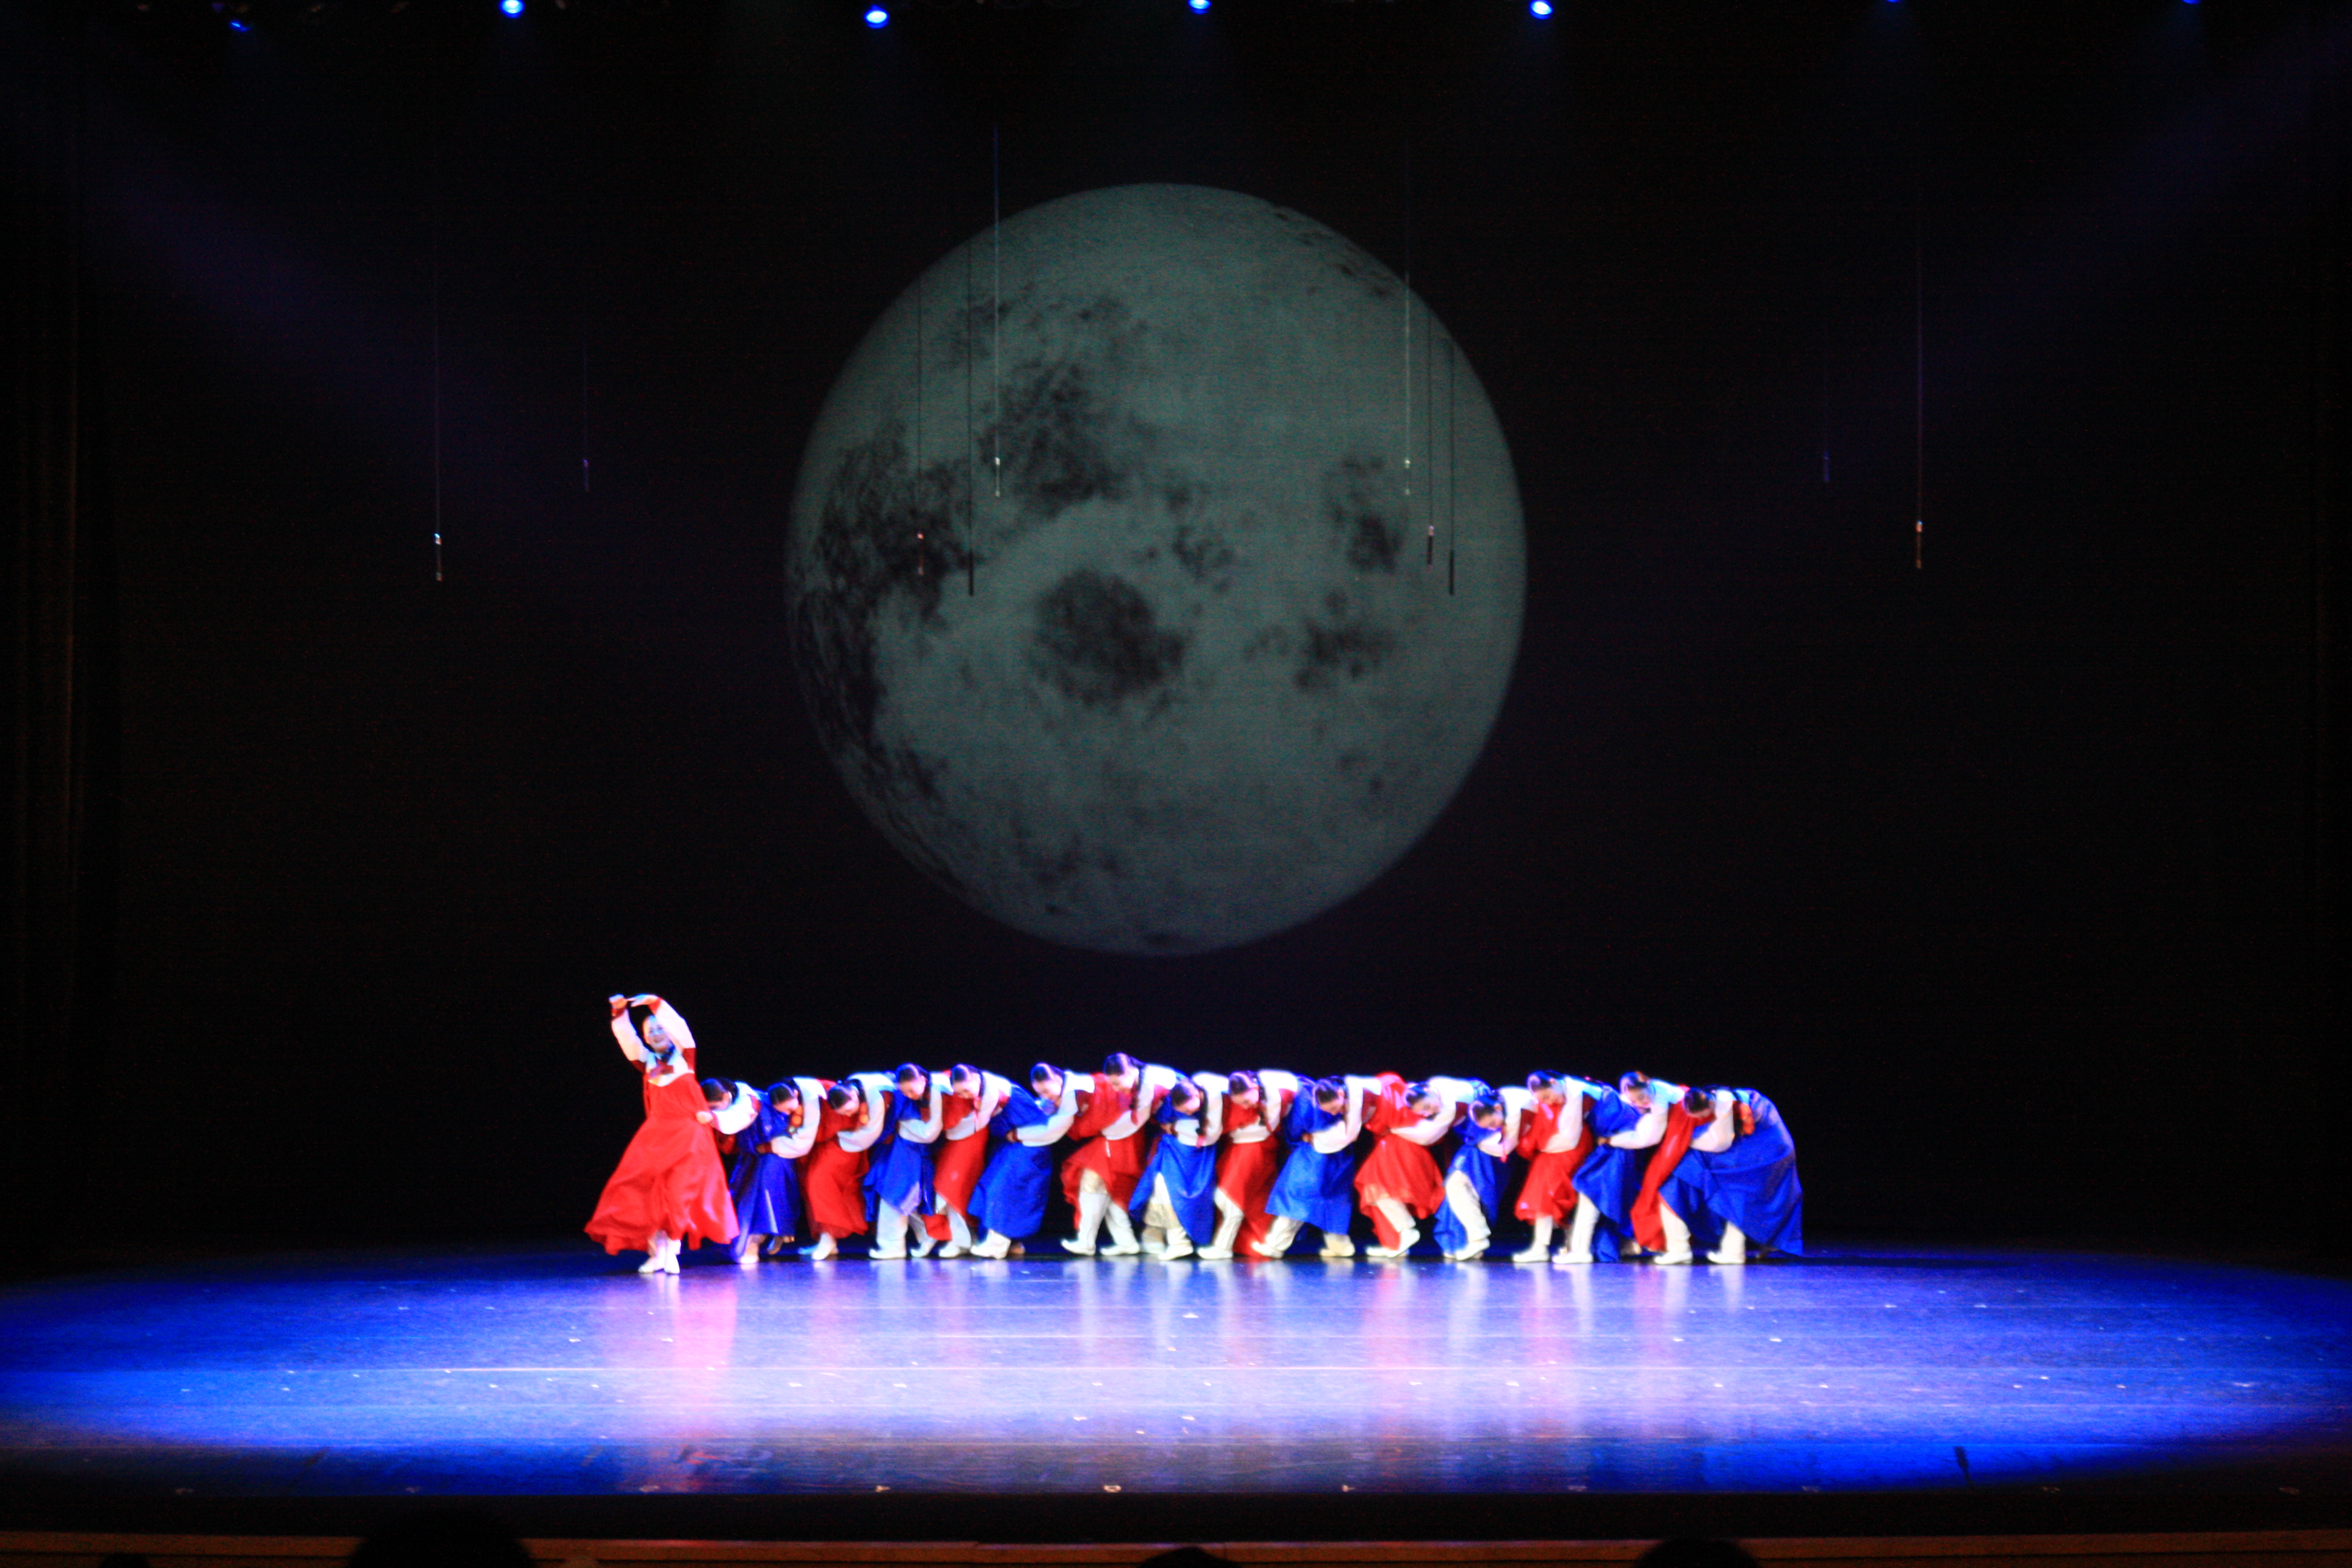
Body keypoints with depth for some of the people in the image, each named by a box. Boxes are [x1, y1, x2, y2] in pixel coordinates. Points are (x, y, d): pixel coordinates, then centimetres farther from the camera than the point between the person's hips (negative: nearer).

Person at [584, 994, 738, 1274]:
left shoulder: (683, 1055, 5)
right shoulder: (648, 1062, 11)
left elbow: (679, 1028, -10)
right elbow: (627, 1039, 1)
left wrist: (656, 1005, -19)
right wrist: (620, 1014, -13)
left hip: (688, 1135, -3)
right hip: (655, 1135, 3)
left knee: (680, 1193, -9)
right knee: (648, 1191, -5)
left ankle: (672, 1251, -4)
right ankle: (656, 1252, 0)